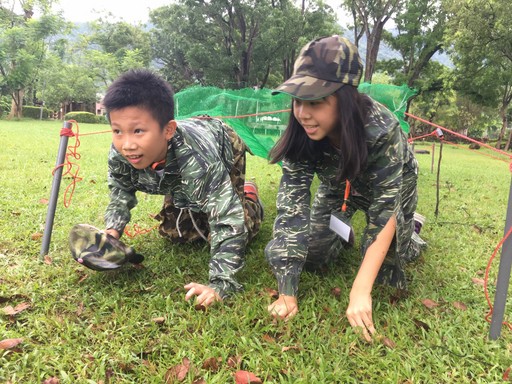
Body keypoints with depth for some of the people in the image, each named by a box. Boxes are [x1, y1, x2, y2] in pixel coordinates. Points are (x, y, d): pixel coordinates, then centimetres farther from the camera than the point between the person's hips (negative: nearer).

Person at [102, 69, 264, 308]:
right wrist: (111, 232, -30)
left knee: (230, 227, -11)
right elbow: (121, 195, -11)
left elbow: (228, 221, -49)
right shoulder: (119, 156, -33)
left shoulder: (196, 158, -50)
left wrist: (219, 284, -54)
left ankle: (247, 195, 20)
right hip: (177, 175, 5)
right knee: (174, 233, 6)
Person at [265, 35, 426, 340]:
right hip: (339, 187, 3)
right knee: (310, 258, -3)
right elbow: (292, 202, -33)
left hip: (392, 189, -2)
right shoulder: (302, 134, -32)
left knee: (385, 275, -7)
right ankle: (344, 235, 27)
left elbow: (385, 212, -37)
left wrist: (360, 292, -43)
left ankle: (411, 231, 22)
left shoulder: (382, 131, -41)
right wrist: (287, 292, -38)